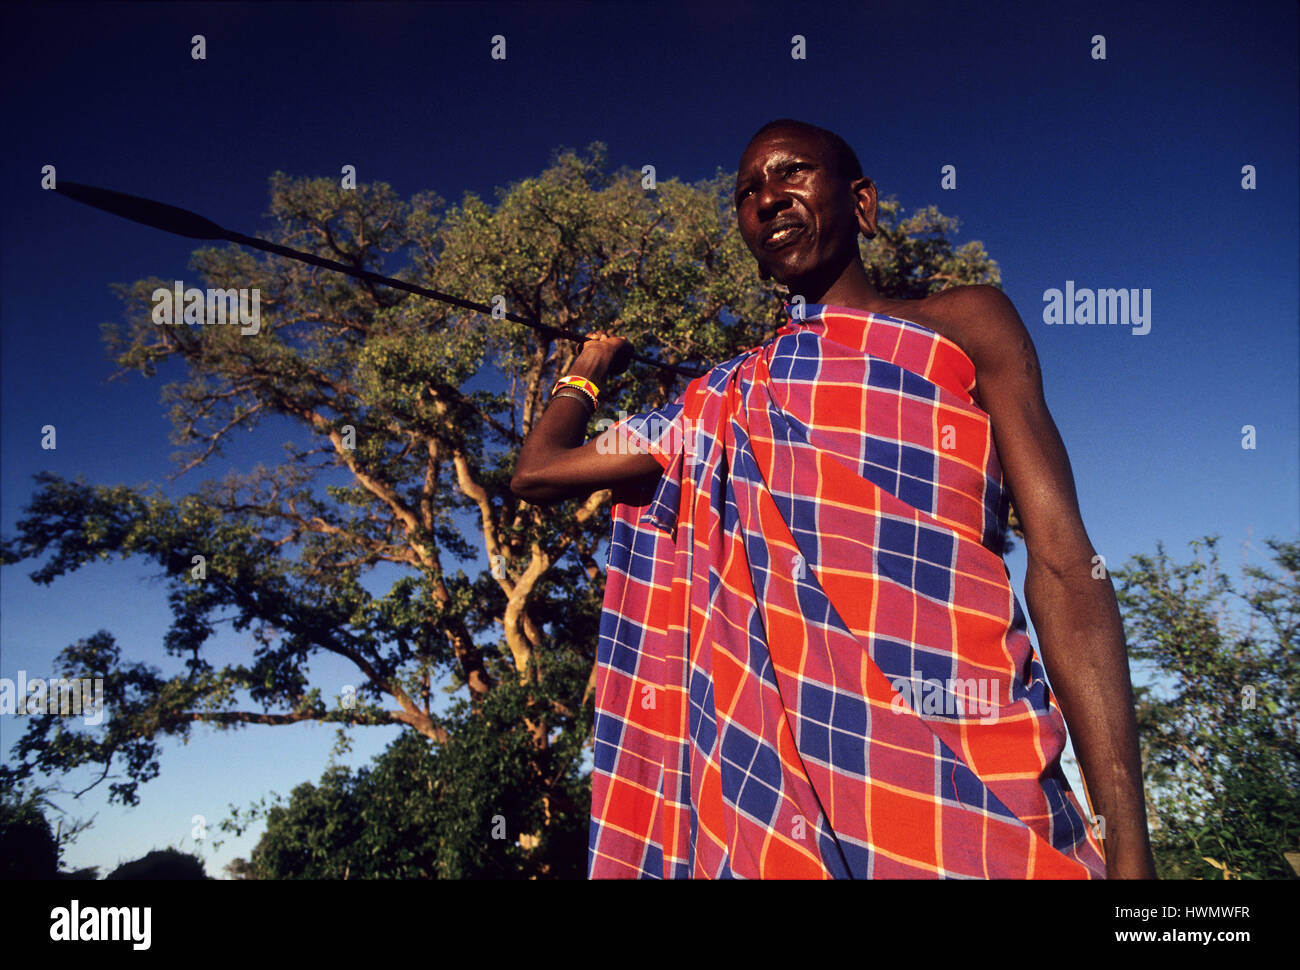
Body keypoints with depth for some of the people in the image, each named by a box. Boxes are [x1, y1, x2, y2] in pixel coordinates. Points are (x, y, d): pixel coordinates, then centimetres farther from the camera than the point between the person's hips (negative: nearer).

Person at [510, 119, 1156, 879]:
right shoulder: (723, 401, 21)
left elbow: (1064, 563, 1)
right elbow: (538, 471, 25)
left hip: (958, 774, -2)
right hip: (766, 780, 3)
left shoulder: (966, 325, 11)